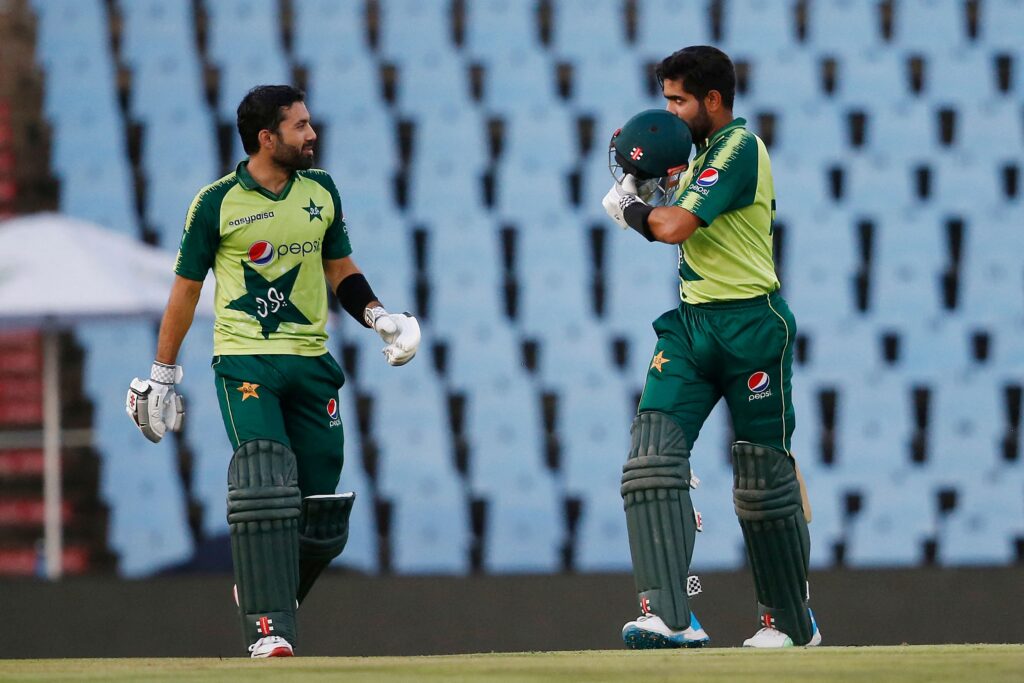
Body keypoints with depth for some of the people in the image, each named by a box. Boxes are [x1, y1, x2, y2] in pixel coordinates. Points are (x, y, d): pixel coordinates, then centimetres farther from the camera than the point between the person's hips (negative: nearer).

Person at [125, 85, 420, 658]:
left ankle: (266, 589, 27)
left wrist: (379, 317, -1)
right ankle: (268, 630, -18)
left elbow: (340, 269, 18)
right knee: (263, 485, -19)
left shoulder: (322, 191, 8)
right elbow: (187, 287, 4)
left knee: (320, 503, 1)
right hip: (244, 362, -4)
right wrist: (163, 375, 6)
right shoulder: (217, 203, -5)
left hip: (311, 361, 4)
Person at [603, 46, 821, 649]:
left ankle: (793, 622, 19)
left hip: (751, 327, -8)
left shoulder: (740, 148, -13)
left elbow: (676, 226, -21)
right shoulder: (703, 152, 16)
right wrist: (645, 183, 8)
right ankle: (671, 617, -19)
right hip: (691, 323, 8)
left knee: (766, 480, 3)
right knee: (653, 457, -11)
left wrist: (633, 207, -1)